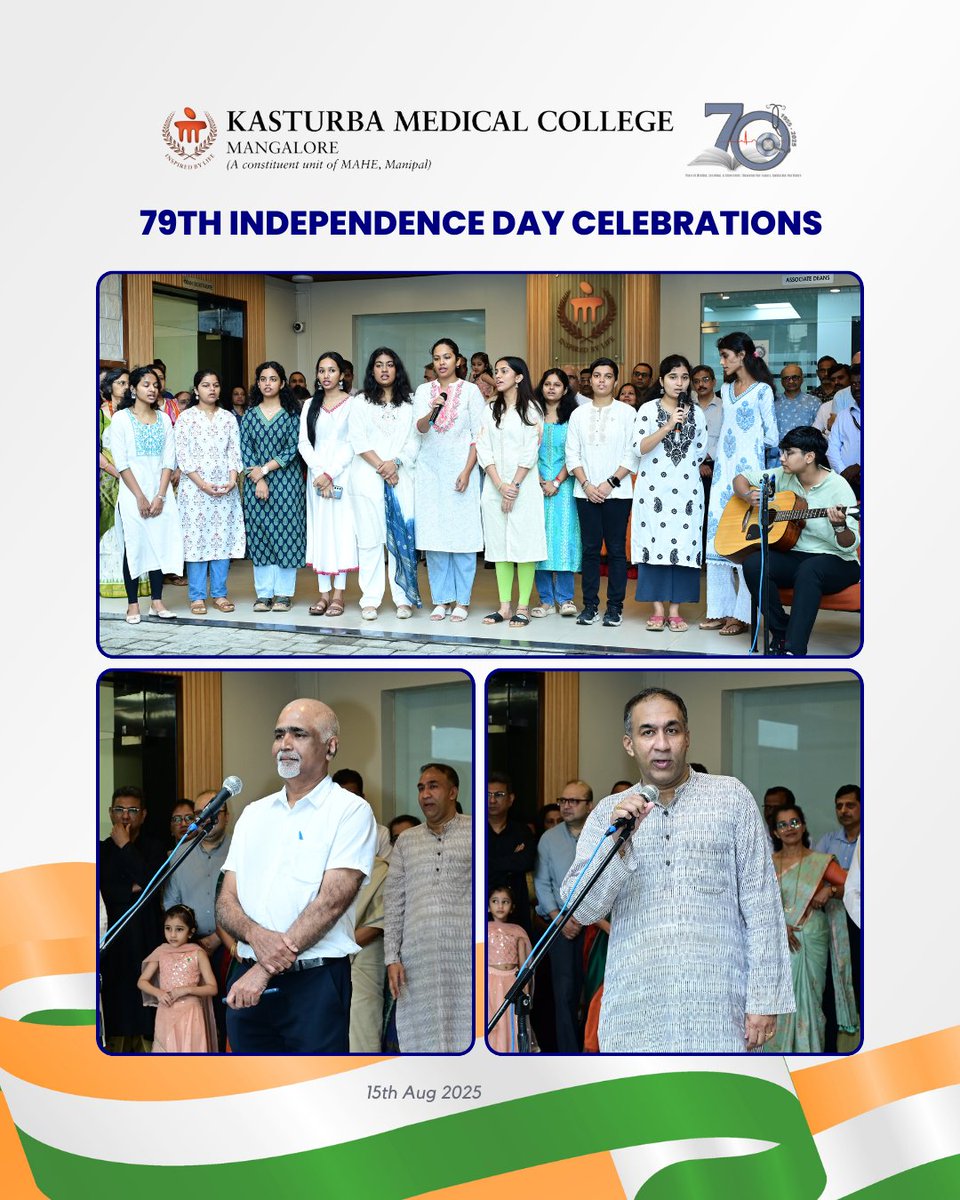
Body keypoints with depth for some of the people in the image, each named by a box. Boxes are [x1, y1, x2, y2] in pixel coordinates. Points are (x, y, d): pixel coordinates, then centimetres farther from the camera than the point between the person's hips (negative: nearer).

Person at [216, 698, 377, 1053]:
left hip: (315, 981, -5)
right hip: (246, 982, 5)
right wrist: (256, 936, -15)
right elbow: (226, 902, 9)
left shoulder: (351, 811, -3)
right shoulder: (254, 813, 15)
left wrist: (264, 971, -17)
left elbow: (332, 901, -14)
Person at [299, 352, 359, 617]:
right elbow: (304, 442, 6)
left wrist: (330, 474, -13)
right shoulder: (310, 405, 12)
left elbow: (352, 443, -7)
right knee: (320, 529, 2)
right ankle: (324, 592, 4)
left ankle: (338, 593, -3)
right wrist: (318, 473, -9)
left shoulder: (352, 403, -1)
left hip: (343, 474, -4)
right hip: (317, 474, 4)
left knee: (342, 528, -4)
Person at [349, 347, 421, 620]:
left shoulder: (410, 402, 12)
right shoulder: (361, 402, 11)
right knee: (369, 538, -2)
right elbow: (358, 441, 2)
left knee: (402, 537, -4)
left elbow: (415, 439, 4)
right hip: (367, 477, 0)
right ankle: (370, 600, -1)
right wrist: (381, 466, -9)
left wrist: (395, 462, -11)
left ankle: (403, 599, 0)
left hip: (402, 476, 0)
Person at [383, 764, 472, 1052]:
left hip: (466, 958, -3)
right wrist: (391, 958, 5)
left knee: (468, 1037, -6)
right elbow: (393, 903, 14)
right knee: (424, 1039, 3)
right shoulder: (405, 841, 15)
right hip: (418, 961, 3)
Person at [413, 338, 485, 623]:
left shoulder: (470, 390, 2)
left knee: (462, 535, -4)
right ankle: (440, 600, 9)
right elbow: (420, 428, -5)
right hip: (430, 470, 3)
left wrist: (467, 471, -9)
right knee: (433, 535, 2)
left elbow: (478, 436, -1)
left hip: (460, 469, -3)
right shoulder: (424, 391, 9)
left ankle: (462, 601, 3)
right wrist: (432, 412, -27)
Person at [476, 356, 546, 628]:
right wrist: (500, 486, -9)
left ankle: (523, 607, -1)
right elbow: (484, 450, 4)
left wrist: (514, 486, -12)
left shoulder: (531, 410, 1)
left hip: (523, 486, -4)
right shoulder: (490, 411, 13)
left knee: (524, 543, -5)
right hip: (494, 486, 4)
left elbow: (530, 452, -6)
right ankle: (504, 606, 8)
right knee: (499, 543, 4)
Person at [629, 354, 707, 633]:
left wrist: (687, 467, 8)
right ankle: (658, 610, 2)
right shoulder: (648, 409, 1)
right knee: (654, 544, -4)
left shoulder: (696, 413, 11)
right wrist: (668, 426, -16)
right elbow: (640, 448, -11)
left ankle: (675, 610, 3)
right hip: (654, 488, -2)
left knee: (683, 544, -2)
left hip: (686, 489, 2)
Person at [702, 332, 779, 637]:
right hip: (724, 469, 7)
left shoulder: (762, 390, -5)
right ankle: (721, 609, 10)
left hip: (749, 469, -7)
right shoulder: (726, 389, 15)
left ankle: (743, 615, -3)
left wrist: (749, 439, 8)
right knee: (717, 536, 4)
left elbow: (771, 436, -3)